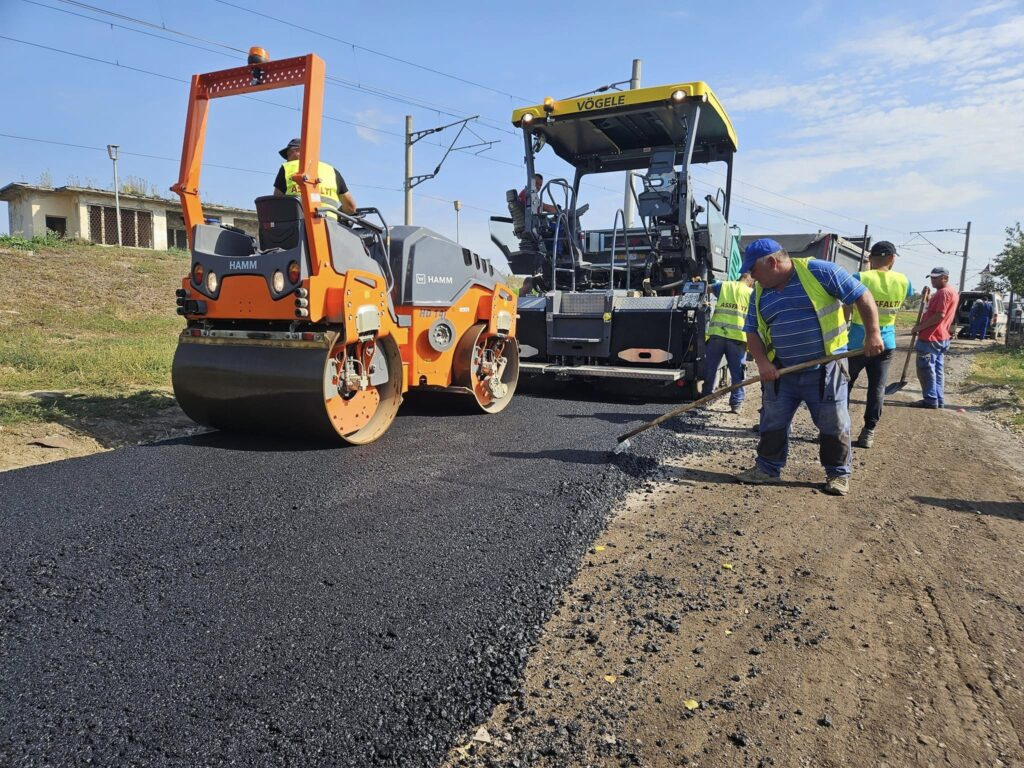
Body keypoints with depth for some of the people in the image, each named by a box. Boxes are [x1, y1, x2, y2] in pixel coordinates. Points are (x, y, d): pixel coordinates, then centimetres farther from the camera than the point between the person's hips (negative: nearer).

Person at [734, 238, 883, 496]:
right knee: (772, 423, 10)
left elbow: (862, 296, -9)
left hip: (825, 369, -5)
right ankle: (768, 468, 24)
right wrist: (762, 362, -7)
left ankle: (838, 473, 22)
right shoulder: (760, 292, 5)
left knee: (833, 424, 6)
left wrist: (872, 334, -14)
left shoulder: (819, 271, -13)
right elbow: (752, 332, 8)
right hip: (781, 371, 5)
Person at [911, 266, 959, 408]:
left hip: (930, 338, -11)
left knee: (925, 369, -6)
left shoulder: (943, 292, -15)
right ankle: (938, 400, 16)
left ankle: (930, 400, -5)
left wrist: (920, 327, -17)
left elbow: (939, 315, -23)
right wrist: (928, 298, 12)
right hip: (941, 338, 11)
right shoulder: (952, 292, 19)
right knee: (937, 370, 12)